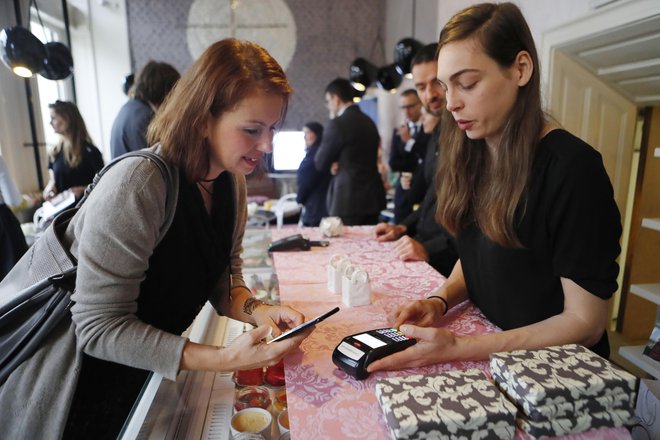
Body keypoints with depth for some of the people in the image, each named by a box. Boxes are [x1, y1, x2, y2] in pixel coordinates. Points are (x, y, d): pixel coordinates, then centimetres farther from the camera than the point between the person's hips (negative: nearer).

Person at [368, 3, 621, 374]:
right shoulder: (472, 156, 0)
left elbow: (585, 321, -16)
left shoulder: (572, 167, -19)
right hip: (486, 346, 5)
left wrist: (458, 349, -25)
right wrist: (440, 301, -7)